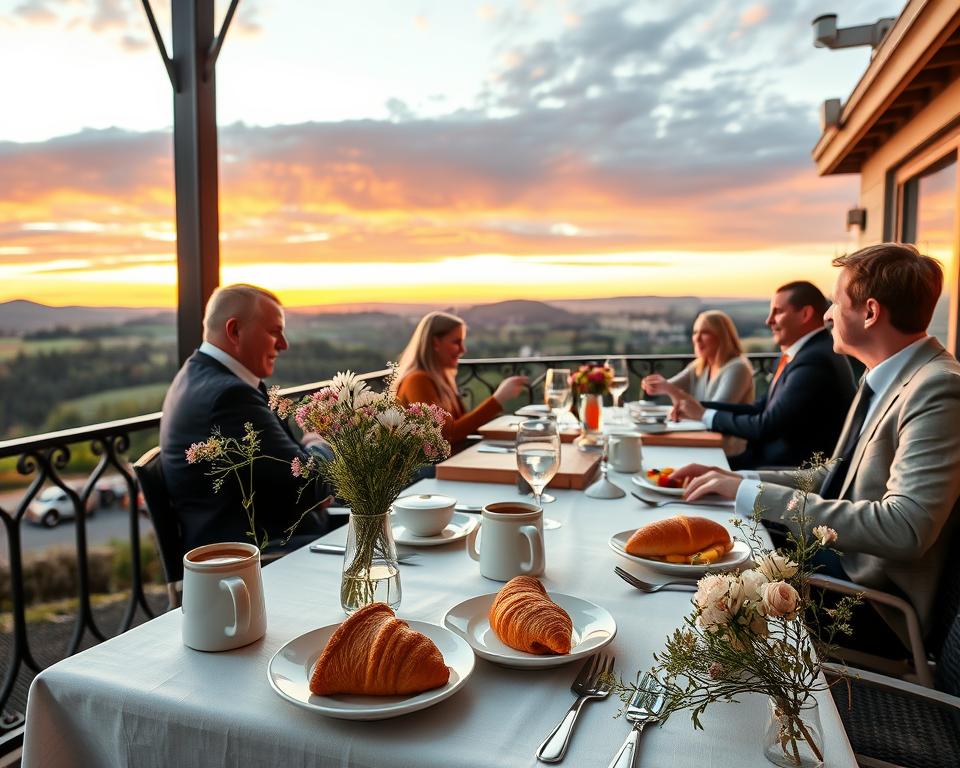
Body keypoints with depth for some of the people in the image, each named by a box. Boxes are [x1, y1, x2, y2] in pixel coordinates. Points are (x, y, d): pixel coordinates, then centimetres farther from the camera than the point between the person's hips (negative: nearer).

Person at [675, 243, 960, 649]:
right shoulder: (883, 379, 8)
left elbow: (904, 530, -31)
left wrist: (753, 493, -29)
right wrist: (736, 480, -1)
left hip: (878, 602, -7)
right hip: (838, 558, 8)